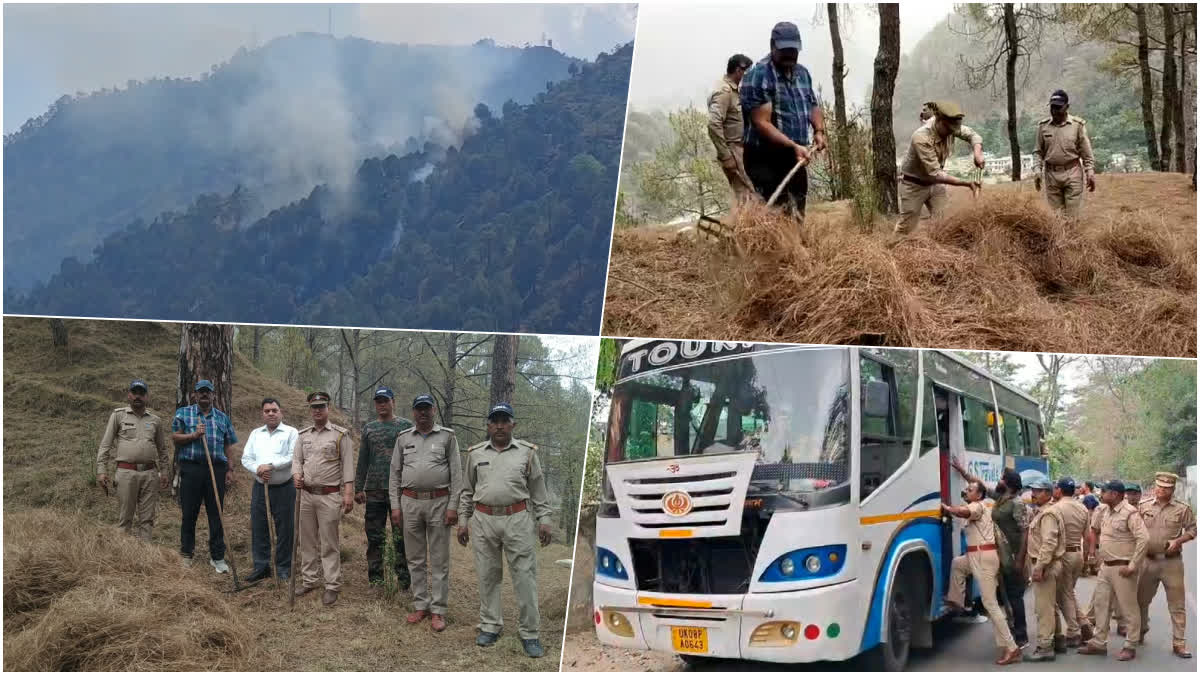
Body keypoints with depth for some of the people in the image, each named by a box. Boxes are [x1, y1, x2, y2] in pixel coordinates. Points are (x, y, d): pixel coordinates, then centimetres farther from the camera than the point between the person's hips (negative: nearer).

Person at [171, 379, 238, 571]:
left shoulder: (223, 418, 15)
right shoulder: (183, 413, 10)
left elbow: (228, 446, 13)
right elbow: (175, 438, 4)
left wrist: (229, 470, 5)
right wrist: (194, 435, -12)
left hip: (217, 469, 2)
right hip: (191, 468, -1)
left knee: (216, 514, 2)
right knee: (189, 513, 3)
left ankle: (217, 557, 6)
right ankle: (186, 553, 15)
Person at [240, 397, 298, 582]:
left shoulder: (291, 433, -2)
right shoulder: (255, 434, 12)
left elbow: (293, 457, -14)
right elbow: (246, 458, 7)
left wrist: (271, 466, -21)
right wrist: (258, 469, -13)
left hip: (284, 488, -4)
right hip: (260, 487, 4)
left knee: (284, 529, 1)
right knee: (258, 528, 6)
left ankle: (283, 568, 11)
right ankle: (261, 566, 16)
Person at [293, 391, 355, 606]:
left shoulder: (340, 435, -2)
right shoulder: (303, 435, 12)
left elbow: (347, 465, -5)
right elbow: (297, 459, 13)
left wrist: (348, 493, -12)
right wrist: (296, 474, -10)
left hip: (329, 496, -5)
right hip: (306, 494, 5)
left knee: (329, 543, -3)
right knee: (307, 541, 11)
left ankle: (332, 587, 1)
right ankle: (309, 581, 21)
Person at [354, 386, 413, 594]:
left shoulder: (406, 426, 3)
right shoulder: (368, 428, 12)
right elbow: (362, 461, 13)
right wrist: (358, 488, 7)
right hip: (374, 491, 3)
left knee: (401, 538, 1)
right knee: (374, 538, 6)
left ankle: (404, 580, 7)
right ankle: (375, 580, 13)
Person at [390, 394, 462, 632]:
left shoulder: (447, 436, 2)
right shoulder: (403, 438, 9)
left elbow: (456, 473, -1)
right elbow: (395, 473, 10)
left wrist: (453, 506, -8)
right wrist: (395, 506, 3)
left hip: (439, 502, -3)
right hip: (410, 502, 3)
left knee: (439, 560, 0)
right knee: (415, 558, 9)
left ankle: (438, 610, 5)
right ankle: (420, 605, 18)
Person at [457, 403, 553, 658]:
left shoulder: (527, 452, 4)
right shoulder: (475, 454, 8)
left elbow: (538, 490, 6)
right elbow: (467, 491, 15)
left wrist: (544, 520, 1)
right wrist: (463, 520, 11)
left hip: (517, 520, -2)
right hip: (483, 520, 2)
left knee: (525, 577, -3)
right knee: (487, 576, 8)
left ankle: (530, 633, 4)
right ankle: (490, 626, 21)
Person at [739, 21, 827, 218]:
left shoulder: (802, 73, 12)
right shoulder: (758, 75, -13)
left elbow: (813, 105, 25)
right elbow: (761, 123, -19)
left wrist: (819, 130, 5)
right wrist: (793, 146, -26)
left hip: (796, 159, 8)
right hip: (766, 160, -8)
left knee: (797, 216, 13)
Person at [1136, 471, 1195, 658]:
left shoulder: (1182, 509, -2)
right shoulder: (1143, 507, 3)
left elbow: (1191, 530, 2)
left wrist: (1178, 541, -13)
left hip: (1172, 561, -2)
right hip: (1148, 560, 2)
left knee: (1177, 605, 0)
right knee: (1141, 600, 14)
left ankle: (1179, 643, 6)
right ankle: (1140, 632, 34)